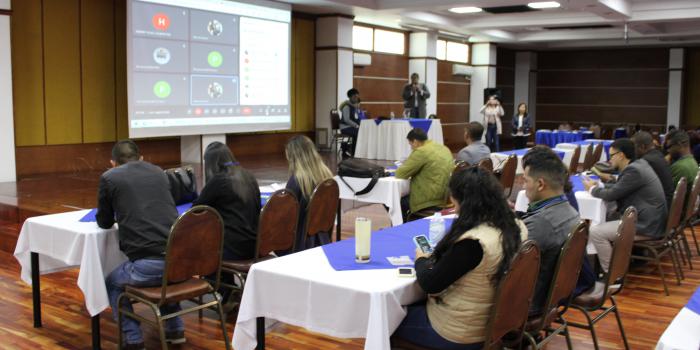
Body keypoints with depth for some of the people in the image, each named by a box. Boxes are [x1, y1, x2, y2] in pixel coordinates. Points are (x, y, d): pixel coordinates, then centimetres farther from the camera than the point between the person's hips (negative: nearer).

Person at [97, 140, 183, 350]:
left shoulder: (109, 177, 7)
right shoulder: (159, 172, 20)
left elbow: (104, 222, 18)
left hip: (149, 263, -5)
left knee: (112, 284, 26)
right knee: (164, 275, 40)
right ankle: (175, 329, 36)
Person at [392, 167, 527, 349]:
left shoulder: (473, 242, -32)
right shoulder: (517, 228, -6)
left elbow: (430, 285, -21)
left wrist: (421, 259, -2)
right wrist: (434, 257, 8)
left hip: (461, 335, -8)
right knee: (414, 305, 26)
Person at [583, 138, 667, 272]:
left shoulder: (634, 170, -20)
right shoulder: (638, 164, 10)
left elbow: (611, 195, -18)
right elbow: (618, 187, 21)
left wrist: (592, 189, 0)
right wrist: (598, 185, 10)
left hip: (647, 225, -11)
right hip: (648, 218, 11)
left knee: (595, 231, -17)